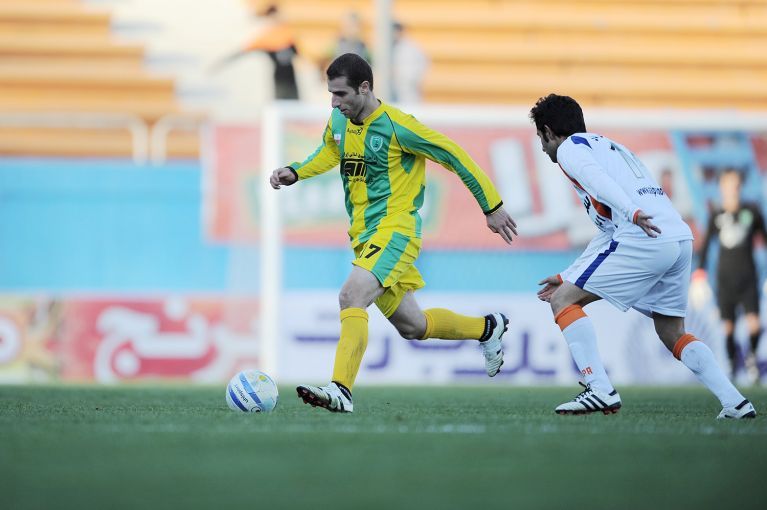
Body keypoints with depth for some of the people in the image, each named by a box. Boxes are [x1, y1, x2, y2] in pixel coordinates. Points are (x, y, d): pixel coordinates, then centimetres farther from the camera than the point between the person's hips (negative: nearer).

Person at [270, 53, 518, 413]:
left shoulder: (397, 127, -17)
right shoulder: (338, 121, 4)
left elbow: (455, 156, -10)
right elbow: (329, 153, 27)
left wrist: (492, 207, -4)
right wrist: (295, 173, 7)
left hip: (395, 231, -8)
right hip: (364, 235, 8)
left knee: (351, 296, -29)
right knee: (411, 325, 18)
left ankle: (340, 391, -34)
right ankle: (487, 329, 41)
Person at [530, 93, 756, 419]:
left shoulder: (569, 148, 9)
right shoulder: (613, 147, 35)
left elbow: (597, 179, -15)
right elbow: (608, 233, 39)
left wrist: (632, 212, -29)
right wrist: (568, 277, 41)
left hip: (644, 238, -8)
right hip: (681, 237, 8)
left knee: (563, 300, 0)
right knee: (672, 333, 19)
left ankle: (600, 391, -12)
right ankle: (735, 402, 7)